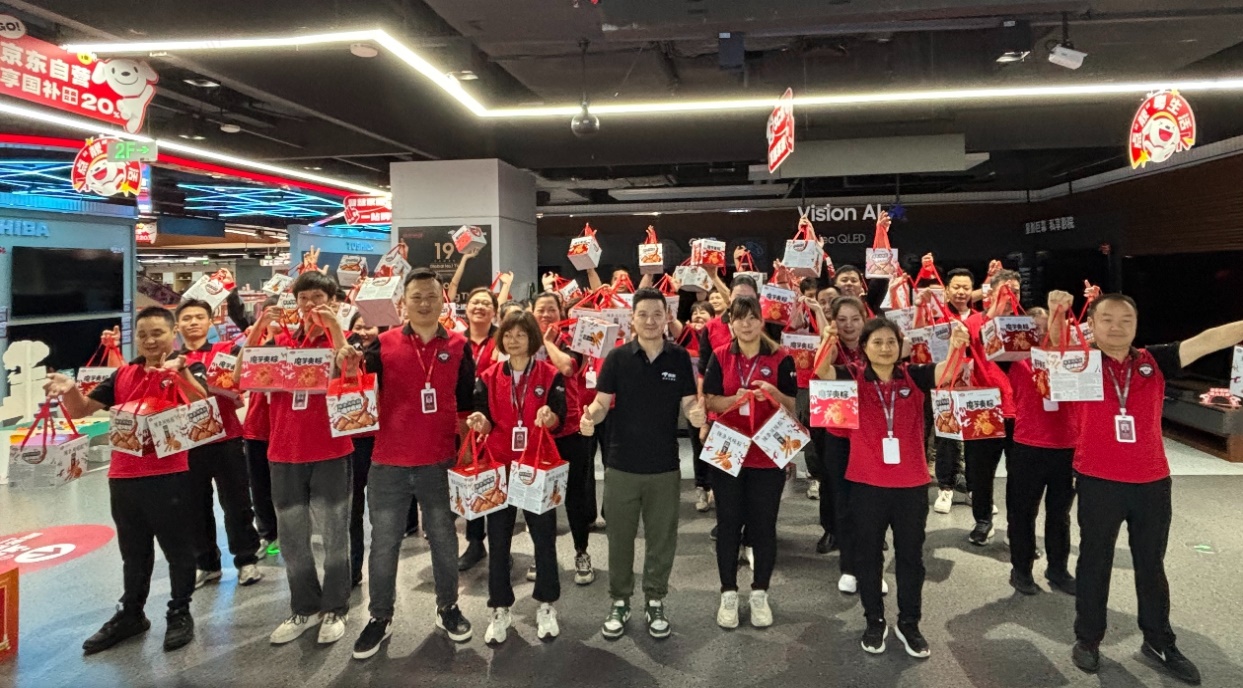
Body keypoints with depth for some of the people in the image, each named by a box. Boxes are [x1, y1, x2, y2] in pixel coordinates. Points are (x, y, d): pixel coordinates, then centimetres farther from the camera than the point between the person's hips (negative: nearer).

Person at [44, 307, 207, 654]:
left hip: (170, 474, -5)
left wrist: (179, 371, -37)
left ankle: (180, 613, 21)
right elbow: (81, 410, 12)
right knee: (133, 552, 19)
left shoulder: (188, 368, -4)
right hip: (123, 476, 6)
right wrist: (70, 390, -9)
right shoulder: (123, 374, 12)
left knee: (178, 548, 6)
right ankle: (131, 614, 33)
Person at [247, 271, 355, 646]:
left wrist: (333, 326, -24)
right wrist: (258, 327, -13)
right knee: (292, 538, 12)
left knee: (334, 536, 6)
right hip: (285, 453, 4)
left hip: (330, 453, -3)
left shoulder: (339, 339, 0)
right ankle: (304, 608, 28)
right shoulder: (281, 341, 9)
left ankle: (334, 609, 21)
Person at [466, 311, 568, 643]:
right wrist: (480, 422, -22)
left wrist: (549, 416, -30)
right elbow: (487, 423, 2)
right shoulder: (489, 377, 5)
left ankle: (546, 606, 22)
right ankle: (500, 610, 19)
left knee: (544, 537, 7)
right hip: (500, 466, 2)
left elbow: (560, 419, -8)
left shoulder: (550, 375, 0)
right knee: (498, 540, 6)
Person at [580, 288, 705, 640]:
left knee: (662, 538, 12)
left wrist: (697, 413, -24)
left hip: (665, 466, 1)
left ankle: (656, 601, 30)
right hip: (622, 465, -1)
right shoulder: (617, 357, -4)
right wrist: (590, 416, -29)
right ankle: (619, 601, 29)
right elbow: (602, 402, -6)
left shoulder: (680, 358, -1)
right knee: (620, 537, 12)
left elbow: (688, 403, 0)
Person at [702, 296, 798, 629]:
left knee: (764, 525, 6)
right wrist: (735, 399, -20)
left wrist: (774, 394, -22)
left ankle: (760, 593, 22)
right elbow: (709, 400, -1)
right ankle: (728, 594, 21)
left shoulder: (781, 358, -3)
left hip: (768, 454, -1)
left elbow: (792, 407, -2)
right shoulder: (720, 357, 1)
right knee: (728, 524, 8)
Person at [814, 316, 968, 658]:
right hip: (866, 484, -1)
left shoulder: (914, 377, -2)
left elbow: (946, 372, -18)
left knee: (910, 556, 14)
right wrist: (828, 344, -46)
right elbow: (822, 371, -24)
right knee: (868, 555, 12)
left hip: (912, 484, 1)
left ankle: (908, 623, 31)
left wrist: (956, 348, -39)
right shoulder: (853, 377, -7)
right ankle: (875, 622, 30)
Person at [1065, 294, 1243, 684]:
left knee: (1151, 564, 18)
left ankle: (1159, 641, 35)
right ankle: (1087, 639, 27)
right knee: (1095, 563, 11)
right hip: (1097, 483, -3)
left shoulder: (1154, 361, 3)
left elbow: (1208, 341, -3)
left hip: (1152, 482, 3)